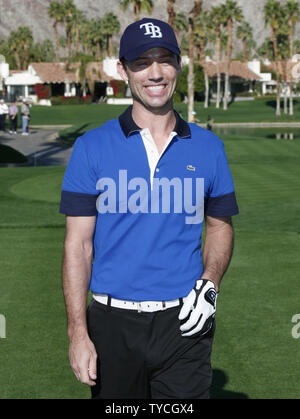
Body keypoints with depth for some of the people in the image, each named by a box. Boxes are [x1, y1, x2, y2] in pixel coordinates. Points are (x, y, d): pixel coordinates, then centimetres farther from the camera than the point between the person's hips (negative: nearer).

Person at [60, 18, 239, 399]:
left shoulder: (208, 147, 6)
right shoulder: (92, 147, -1)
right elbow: (78, 244, -2)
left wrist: (209, 284, -3)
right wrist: (78, 333, -9)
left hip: (185, 325, 1)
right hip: (113, 324, -1)